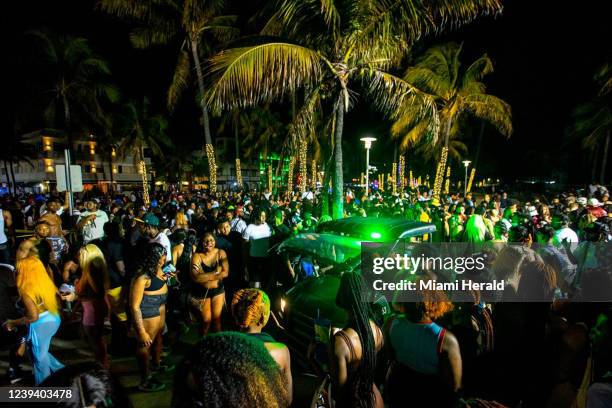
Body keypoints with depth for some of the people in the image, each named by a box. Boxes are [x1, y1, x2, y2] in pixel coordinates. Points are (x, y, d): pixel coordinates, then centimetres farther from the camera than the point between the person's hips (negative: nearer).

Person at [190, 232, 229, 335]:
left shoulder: (220, 253, -7)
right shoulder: (197, 256, -13)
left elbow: (225, 273, -16)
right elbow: (195, 277, -24)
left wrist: (205, 277, -20)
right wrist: (216, 273, -23)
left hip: (218, 290, 2)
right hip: (201, 292, -2)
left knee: (216, 319, 11)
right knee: (206, 320, 6)